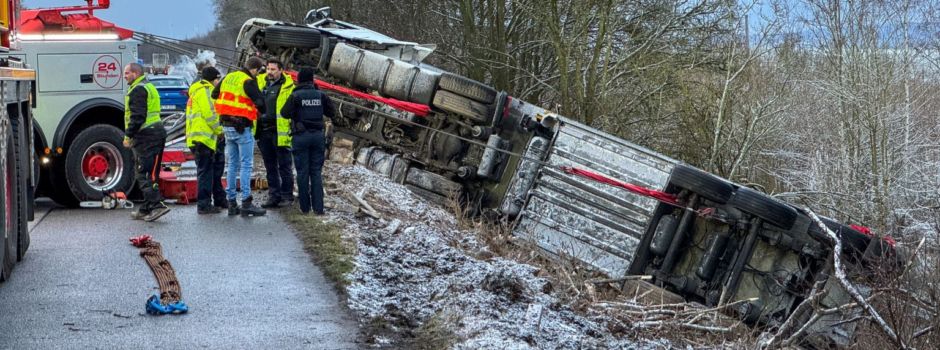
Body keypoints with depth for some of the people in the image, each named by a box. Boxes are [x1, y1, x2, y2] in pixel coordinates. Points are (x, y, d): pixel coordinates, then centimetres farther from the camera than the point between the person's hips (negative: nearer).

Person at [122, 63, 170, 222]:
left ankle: (157, 205, -20)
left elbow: (137, 116, -20)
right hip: (157, 132, 10)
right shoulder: (149, 87, 22)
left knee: (144, 174, -11)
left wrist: (128, 135, -16)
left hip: (146, 136, -10)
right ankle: (146, 209, 19)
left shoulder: (138, 90, -11)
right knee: (150, 173, 13)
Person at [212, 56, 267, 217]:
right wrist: (264, 113, 5)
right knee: (246, 165, -5)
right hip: (242, 128, -8)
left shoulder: (228, 78, 10)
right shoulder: (248, 82, -13)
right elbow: (260, 102, -17)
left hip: (227, 127, 8)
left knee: (232, 165, 12)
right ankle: (246, 203, -8)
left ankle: (231, 203, 14)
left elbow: (214, 95, 19)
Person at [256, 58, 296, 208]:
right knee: (270, 167, 12)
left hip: (280, 132, -6)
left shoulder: (288, 87, -5)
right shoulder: (260, 83, 10)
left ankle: (287, 196, 9)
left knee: (284, 166, 2)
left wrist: (293, 130, -14)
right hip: (263, 132, 6)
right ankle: (274, 196, 19)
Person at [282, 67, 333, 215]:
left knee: (302, 172, 4)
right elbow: (331, 112, 8)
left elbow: (285, 113, -11)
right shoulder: (320, 95, 1)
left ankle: (305, 207, 6)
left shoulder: (296, 96, -8)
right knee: (316, 172, 6)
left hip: (301, 136, -3)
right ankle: (318, 207, 1)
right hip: (318, 135, 3)